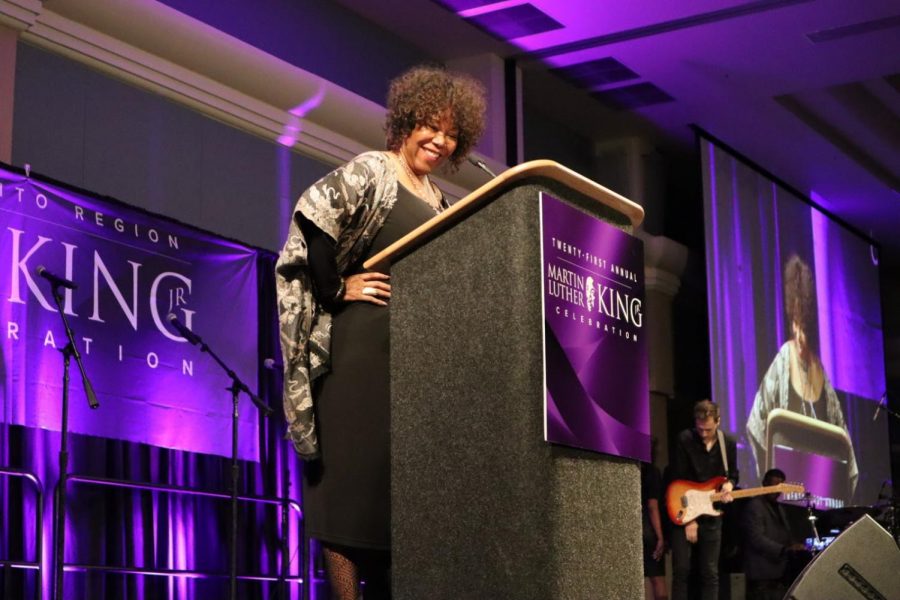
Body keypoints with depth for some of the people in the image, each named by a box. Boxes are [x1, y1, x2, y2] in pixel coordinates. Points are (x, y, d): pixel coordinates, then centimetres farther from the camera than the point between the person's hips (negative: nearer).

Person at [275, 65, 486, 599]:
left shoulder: (440, 203, 20)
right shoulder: (371, 171, -2)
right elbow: (312, 219, -15)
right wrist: (337, 290, -15)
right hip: (363, 343, -8)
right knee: (355, 468, -8)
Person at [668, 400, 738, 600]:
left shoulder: (728, 444, 1)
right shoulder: (684, 440, -11)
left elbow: (733, 475, 16)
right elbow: (677, 482, -12)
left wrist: (729, 485, -11)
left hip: (711, 516, 3)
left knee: (710, 573, 3)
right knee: (681, 570, -6)